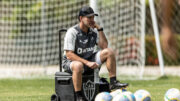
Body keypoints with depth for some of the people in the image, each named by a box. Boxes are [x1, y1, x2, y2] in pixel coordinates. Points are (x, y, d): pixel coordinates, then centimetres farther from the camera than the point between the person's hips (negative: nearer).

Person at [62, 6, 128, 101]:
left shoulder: (93, 31, 4)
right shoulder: (72, 32, -15)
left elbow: (104, 46, -2)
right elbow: (69, 54, -21)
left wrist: (99, 29, -9)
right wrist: (87, 63, -29)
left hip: (88, 60, 6)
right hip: (71, 61, -6)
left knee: (109, 52, -10)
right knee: (78, 66, -43)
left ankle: (113, 82, -11)